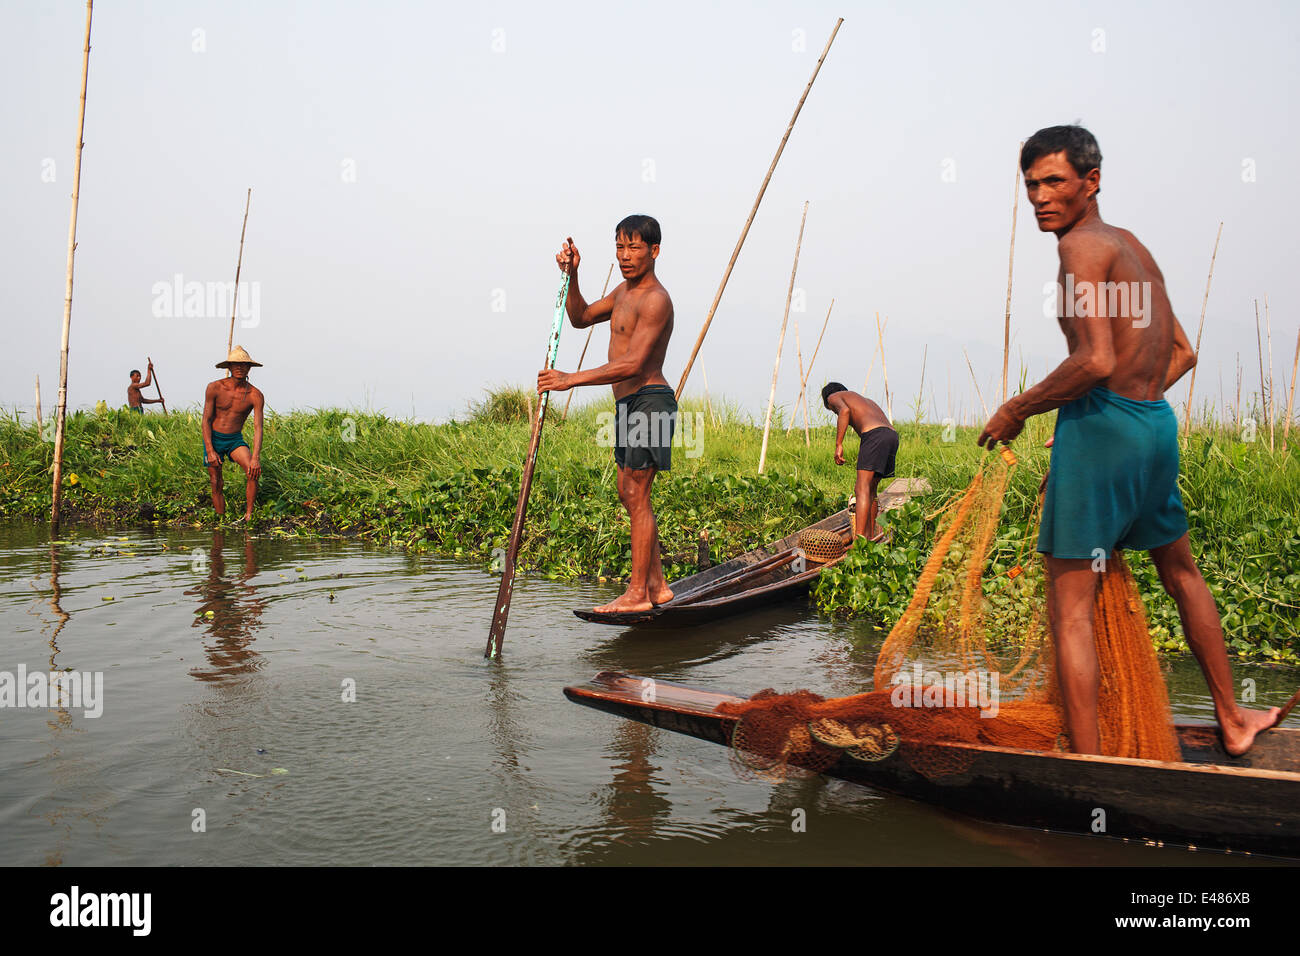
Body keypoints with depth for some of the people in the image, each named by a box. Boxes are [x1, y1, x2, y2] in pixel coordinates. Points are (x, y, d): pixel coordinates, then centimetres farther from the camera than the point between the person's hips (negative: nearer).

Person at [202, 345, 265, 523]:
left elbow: (258, 427, -16)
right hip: (213, 439, 0)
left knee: (253, 471, -24)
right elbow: (206, 420, -6)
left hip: (235, 440, 0)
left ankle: (248, 515, -18)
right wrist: (210, 451, -15)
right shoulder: (214, 388, -10)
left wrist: (256, 457, -29)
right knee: (216, 485, 0)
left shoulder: (255, 395, -10)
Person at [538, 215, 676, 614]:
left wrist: (571, 379, -27)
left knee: (636, 495, -8)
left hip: (649, 400, -10)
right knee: (629, 495, 13)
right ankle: (657, 585, 20)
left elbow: (631, 364, -24)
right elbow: (581, 318, 25)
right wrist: (571, 276, 8)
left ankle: (638, 593, -2)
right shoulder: (624, 291, 16)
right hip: (629, 405, 10)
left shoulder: (655, 299, -16)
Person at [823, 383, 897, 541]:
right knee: (870, 488, 19)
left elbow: (844, 410, -7)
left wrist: (838, 445, -9)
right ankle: (870, 535, 26)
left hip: (874, 436, -8)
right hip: (893, 435, 8)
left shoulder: (833, 397, 19)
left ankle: (859, 539, -24)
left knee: (862, 490, -13)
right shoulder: (866, 400, 41)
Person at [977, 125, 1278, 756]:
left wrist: (1016, 409, -12)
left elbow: (1096, 362, -23)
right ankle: (1232, 721, 40)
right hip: (1157, 422, 9)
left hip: (1100, 425, -9)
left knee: (1069, 606, -4)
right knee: (1181, 572, 26)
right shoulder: (1135, 249, 17)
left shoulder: (1083, 244, -11)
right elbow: (1182, 353, 22)